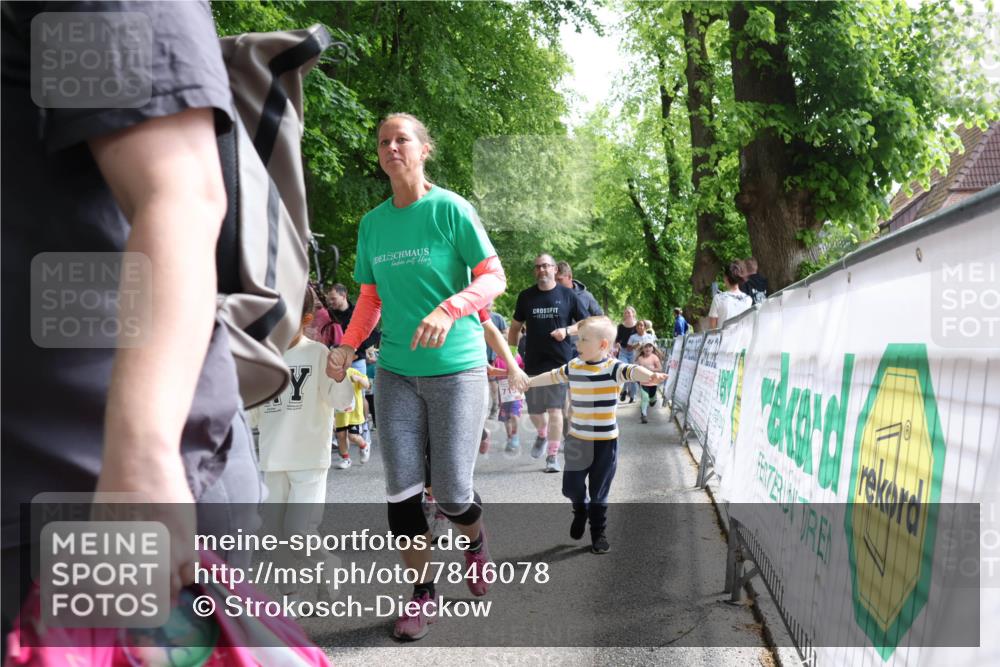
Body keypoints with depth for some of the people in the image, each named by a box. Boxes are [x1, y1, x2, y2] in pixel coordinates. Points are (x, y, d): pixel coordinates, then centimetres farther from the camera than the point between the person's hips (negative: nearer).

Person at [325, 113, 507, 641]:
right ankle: (423, 591, 18)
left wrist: (449, 309, -25)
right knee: (401, 488, 0)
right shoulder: (372, 224, 9)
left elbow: (493, 279, -8)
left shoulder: (451, 209, -5)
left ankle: (475, 539, 32)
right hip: (396, 371, 4)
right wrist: (347, 346, 0)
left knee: (452, 493, -4)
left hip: (456, 368, -4)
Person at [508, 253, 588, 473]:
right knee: (534, 411, 9)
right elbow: (515, 327, 14)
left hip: (560, 362, -2)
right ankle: (542, 434, 42)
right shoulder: (526, 296, 6)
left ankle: (552, 456, 4)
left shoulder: (567, 295, 0)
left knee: (555, 409, -7)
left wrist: (567, 331, -13)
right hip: (533, 362, 2)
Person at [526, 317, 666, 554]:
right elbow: (551, 376, 18)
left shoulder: (612, 368, -14)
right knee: (571, 487, 8)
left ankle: (599, 533, 25)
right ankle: (580, 510, 40)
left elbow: (632, 371, -34)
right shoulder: (573, 367, 1)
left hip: (605, 442, -4)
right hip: (577, 439, 4)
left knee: (599, 493, 6)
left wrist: (649, 376, -55)